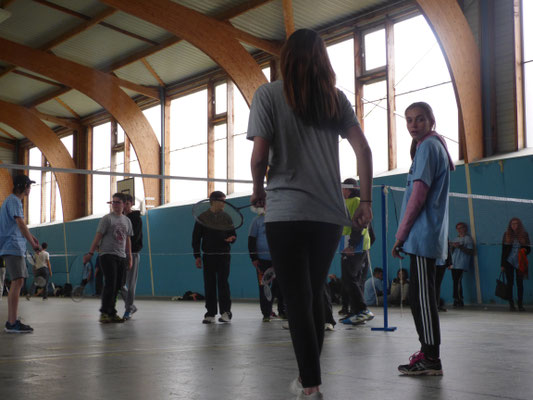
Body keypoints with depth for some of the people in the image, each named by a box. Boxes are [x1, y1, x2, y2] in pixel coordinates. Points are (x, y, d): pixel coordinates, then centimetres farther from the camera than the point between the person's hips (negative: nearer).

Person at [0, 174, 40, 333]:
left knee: (17, 283, 11)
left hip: (16, 248, 11)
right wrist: (33, 243, -18)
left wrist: (31, 236, 27)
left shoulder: (14, 200, 21)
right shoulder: (13, 201, -11)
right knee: (17, 282, -15)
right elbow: (20, 223, -19)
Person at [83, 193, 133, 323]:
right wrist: (90, 253, -11)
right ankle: (104, 313, -8)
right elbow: (98, 236, -4)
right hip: (107, 255, -5)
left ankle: (112, 313, 11)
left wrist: (129, 258, 16)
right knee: (110, 284, -13)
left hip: (121, 257, 5)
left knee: (116, 286, 5)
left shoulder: (127, 220, 16)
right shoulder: (107, 218, -1)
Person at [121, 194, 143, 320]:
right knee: (120, 283, 5)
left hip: (132, 253, -5)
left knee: (130, 284, -5)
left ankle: (128, 310, 3)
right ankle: (131, 306, 21)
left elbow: (134, 237, -13)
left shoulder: (137, 219, -4)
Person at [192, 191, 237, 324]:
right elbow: (196, 238, 5)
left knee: (223, 283, -7)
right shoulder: (202, 217, 4)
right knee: (209, 284, 2)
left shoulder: (226, 217, 8)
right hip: (208, 256, 0)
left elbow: (233, 234, 15)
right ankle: (210, 313, 8)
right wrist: (197, 256, -1)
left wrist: (232, 238, -10)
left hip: (223, 255, 0)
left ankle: (226, 312, -2)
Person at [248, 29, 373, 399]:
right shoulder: (336, 98, 10)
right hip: (330, 214, 4)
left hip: (286, 212, -4)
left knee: (298, 299, -1)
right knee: (315, 295, 16)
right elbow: (364, 150, 3)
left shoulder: (269, 94, 0)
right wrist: (366, 202, 7)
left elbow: (260, 155, -8)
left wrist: (258, 190, 10)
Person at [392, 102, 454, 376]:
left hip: (422, 236, -10)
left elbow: (419, 193, -16)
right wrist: (405, 234, 21)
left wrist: (401, 234, -12)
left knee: (421, 296, -9)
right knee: (420, 296, 14)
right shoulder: (437, 146, 22)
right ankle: (428, 353, 21)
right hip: (429, 237, 10)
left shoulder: (428, 146, -8)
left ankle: (431, 360, -6)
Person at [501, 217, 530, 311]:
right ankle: (511, 304, 7)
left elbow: (528, 249, 11)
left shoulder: (524, 235, 4)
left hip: (520, 262, 0)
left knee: (520, 283, -1)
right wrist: (502, 264, 2)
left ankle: (520, 304, 5)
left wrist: (525, 250, -14)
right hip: (509, 262, 0)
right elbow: (503, 250, 5)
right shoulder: (507, 235, 4)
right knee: (510, 282, 1)